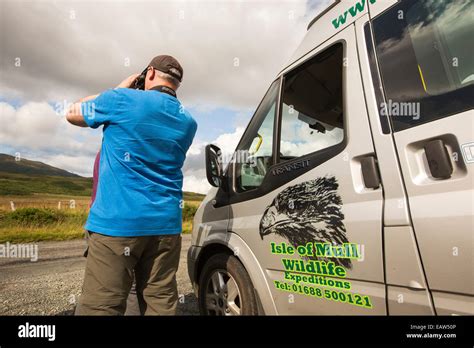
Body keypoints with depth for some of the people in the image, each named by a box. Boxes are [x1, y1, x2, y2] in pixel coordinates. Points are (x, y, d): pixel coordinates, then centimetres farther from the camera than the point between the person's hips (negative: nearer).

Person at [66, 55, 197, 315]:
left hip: (117, 221, -5)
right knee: (160, 303, 12)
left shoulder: (123, 99, -4)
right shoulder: (187, 122, 11)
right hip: (166, 224, 5)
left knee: (101, 306, 5)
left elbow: (72, 114, 13)